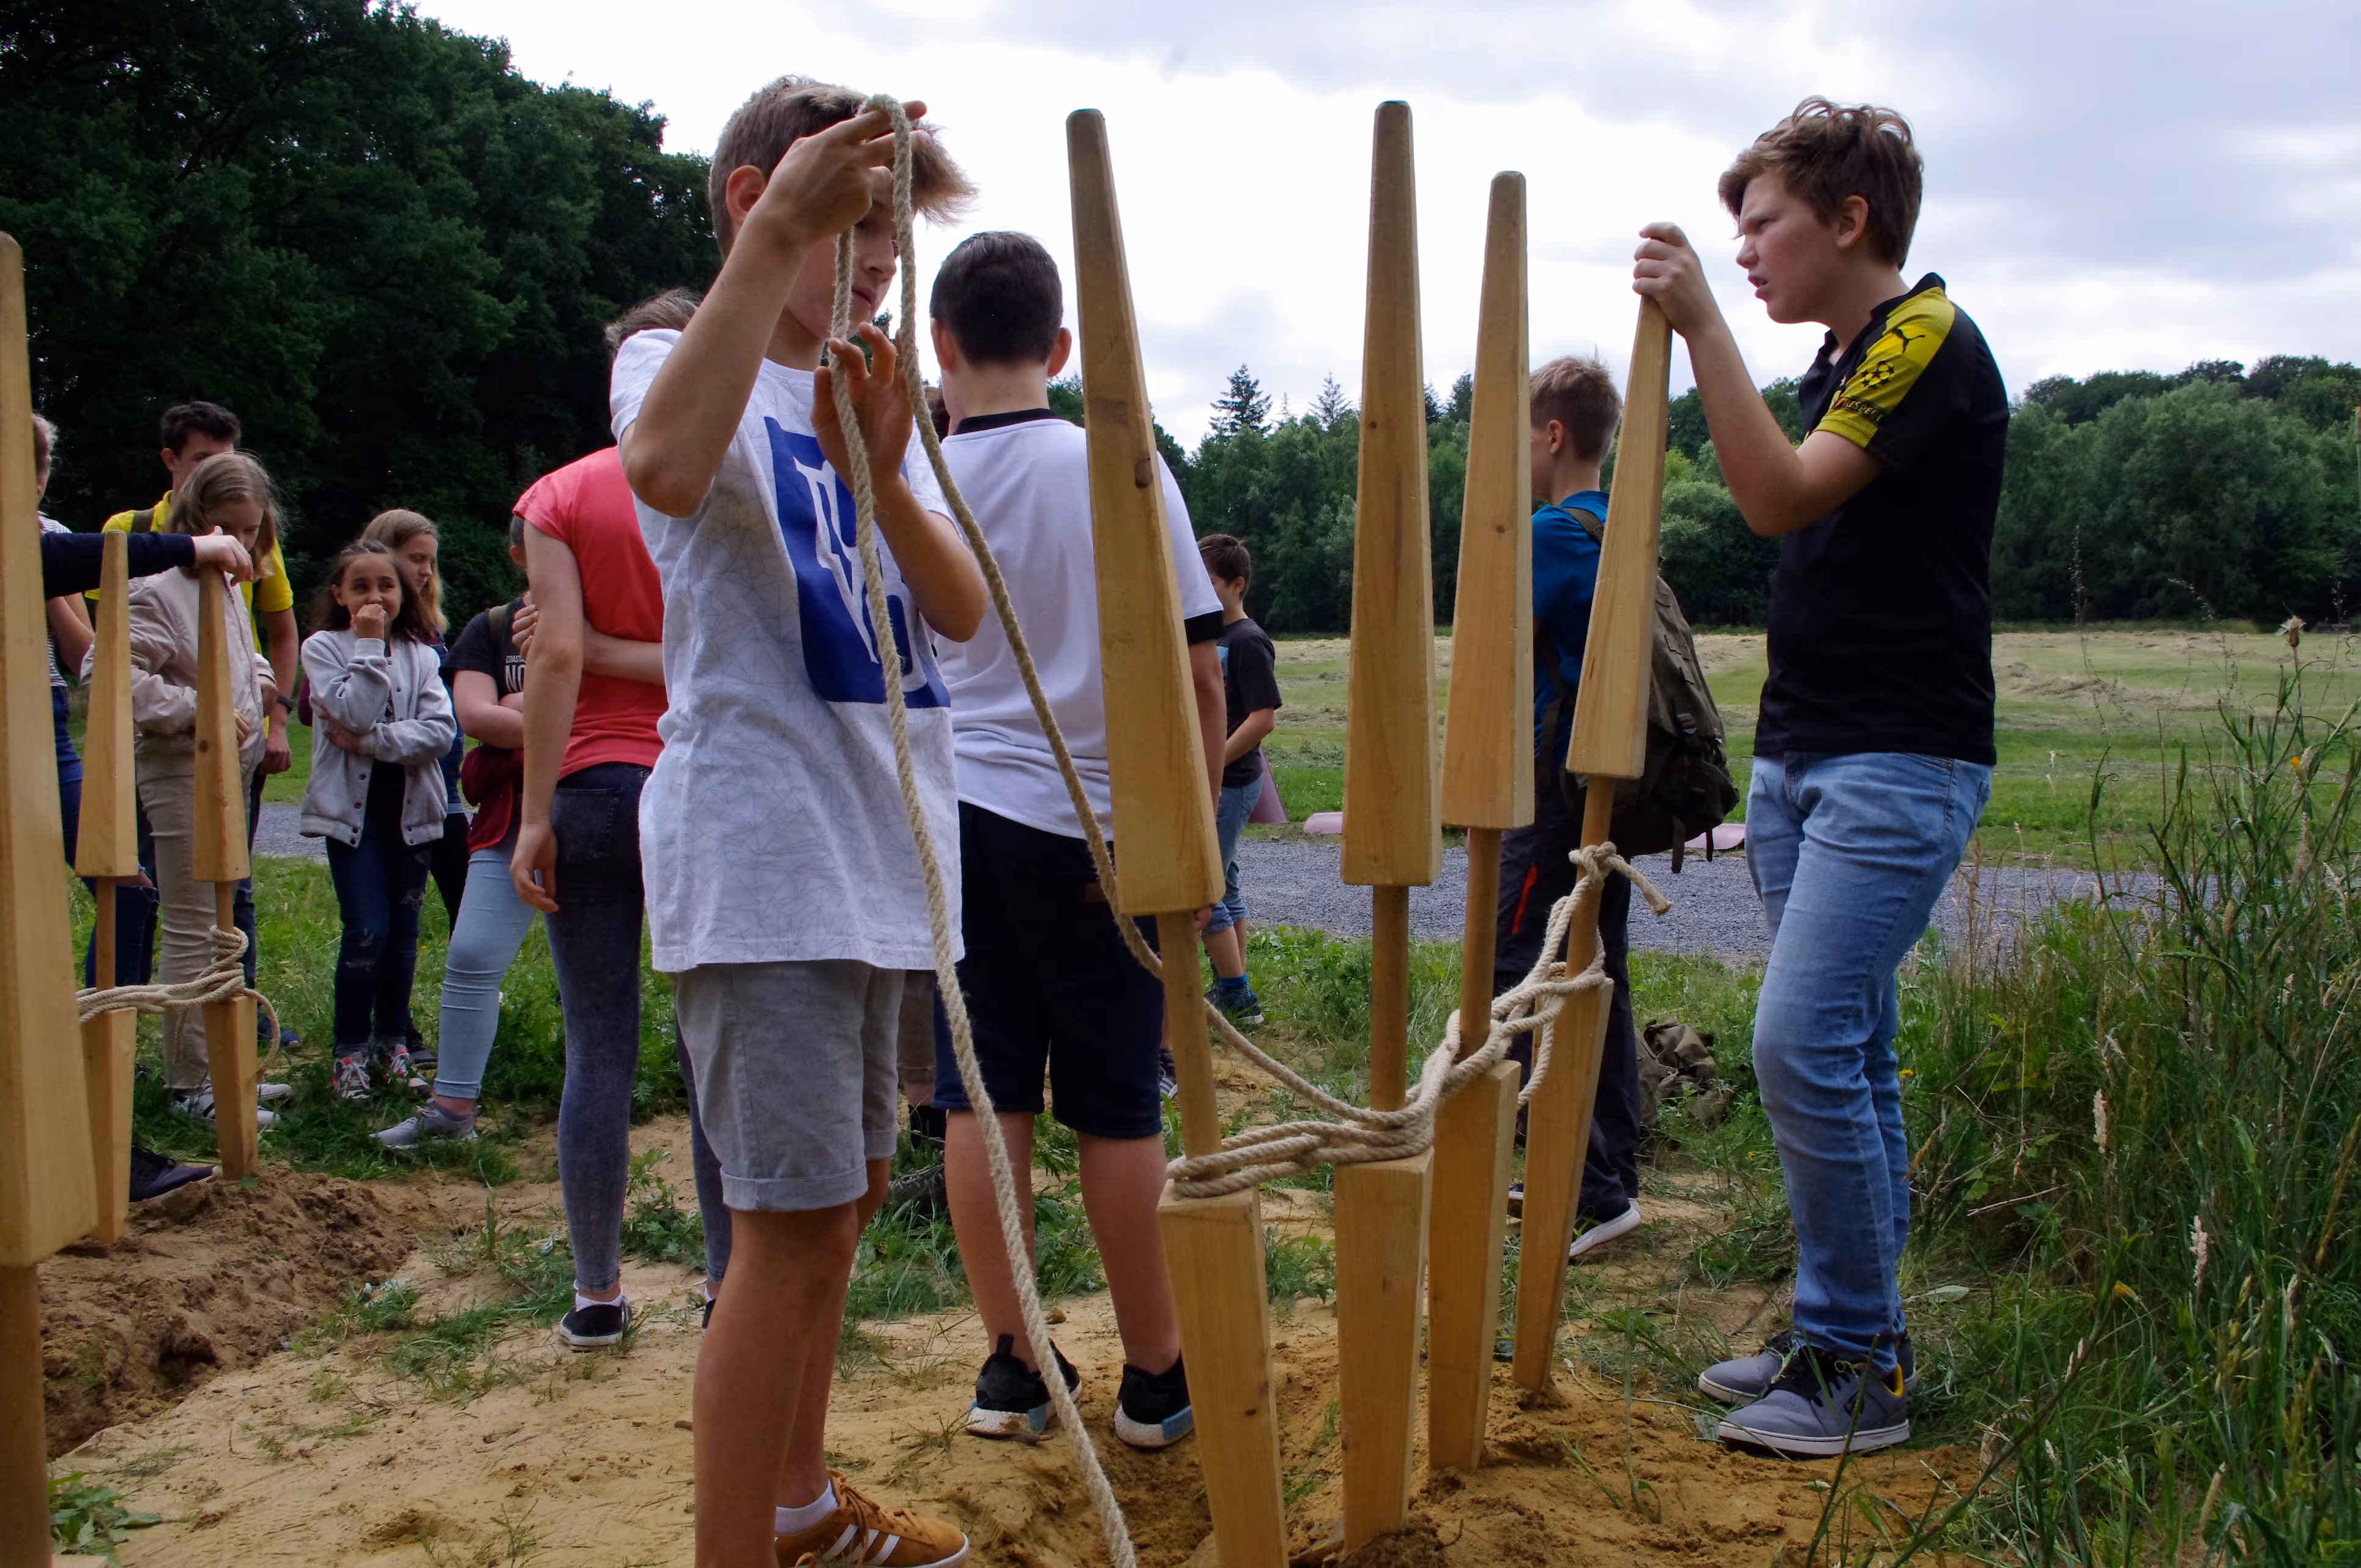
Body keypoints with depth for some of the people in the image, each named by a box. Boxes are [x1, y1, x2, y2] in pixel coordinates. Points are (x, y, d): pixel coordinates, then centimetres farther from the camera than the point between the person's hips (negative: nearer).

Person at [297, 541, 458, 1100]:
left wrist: (372, 740, -15)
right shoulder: (324, 648, 0)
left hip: (412, 808, 3)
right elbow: (353, 716, -16)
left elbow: (441, 730, -6)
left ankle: (393, 1043, 21)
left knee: (403, 933, 7)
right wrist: (369, 647, -14)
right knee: (367, 932, -10)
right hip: (352, 807, -3)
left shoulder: (421, 654, 7)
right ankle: (351, 1050, 4)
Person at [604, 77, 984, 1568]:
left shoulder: (868, 401, 16)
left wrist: (885, 477, -18)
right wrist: (776, 233, -34)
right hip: (760, 864, -8)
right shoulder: (681, 364, -4)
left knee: (839, 1200, 17)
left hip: (876, 860, 8)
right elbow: (665, 465, -32)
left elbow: (963, 609, 0)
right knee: (794, 1223, -8)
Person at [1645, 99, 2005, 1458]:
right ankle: (1848, 1334, 20)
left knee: (1804, 1045, -14)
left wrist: (1701, 323, -24)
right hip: (1803, 757, 9)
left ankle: (1860, 1371, -2)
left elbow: (1782, 496, -24)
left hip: (1899, 765, -9)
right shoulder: (1846, 362, 17)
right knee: (1850, 1056, 12)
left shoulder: (1930, 341, -11)